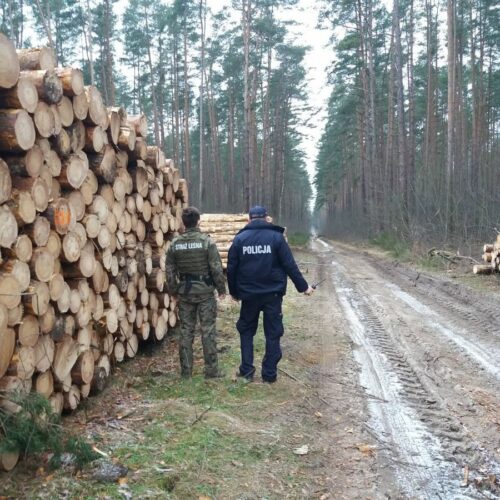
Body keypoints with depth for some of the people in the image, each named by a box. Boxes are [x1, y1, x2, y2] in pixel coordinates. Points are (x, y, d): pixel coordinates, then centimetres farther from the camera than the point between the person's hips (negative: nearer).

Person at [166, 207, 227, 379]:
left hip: (185, 292, 3)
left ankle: (186, 370, 15)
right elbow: (216, 268, -11)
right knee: (208, 330, 4)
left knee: (186, 330, 10)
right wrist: (221, 288, 1)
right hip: (205, 291, -3)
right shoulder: (206, 241, -11)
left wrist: (173, 290, 16)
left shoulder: (175, 243, 0)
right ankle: (211, 370, 8)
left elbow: (170, 271, 4)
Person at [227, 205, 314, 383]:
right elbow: (290, 265, -7)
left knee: (246, 331, 17)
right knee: (273, 334, 8)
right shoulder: (276, 236, -4)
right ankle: (269, 373, 11)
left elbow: (231, 268, 2)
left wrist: (234, 292, 15)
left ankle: (246, 370, 14)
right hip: (273, 293, -1)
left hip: (249, 294, 1)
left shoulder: (240, 238, 0)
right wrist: (303, 287, 2)